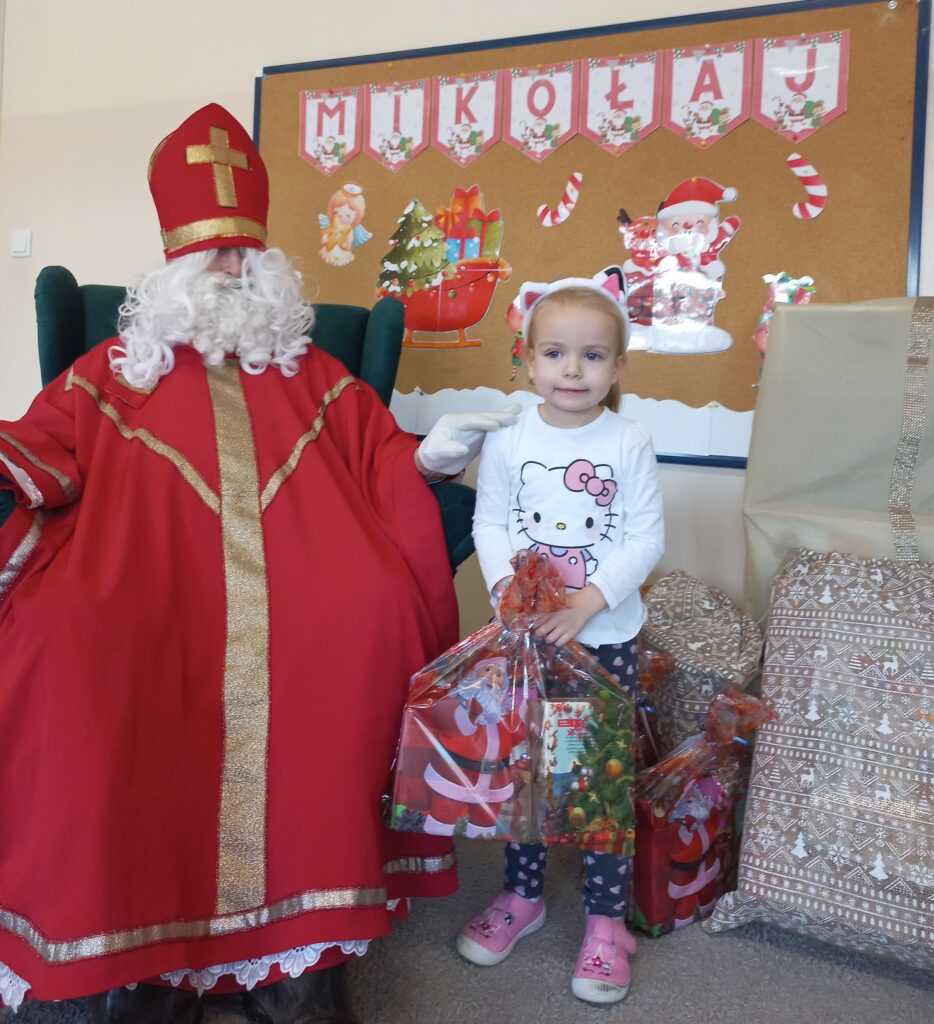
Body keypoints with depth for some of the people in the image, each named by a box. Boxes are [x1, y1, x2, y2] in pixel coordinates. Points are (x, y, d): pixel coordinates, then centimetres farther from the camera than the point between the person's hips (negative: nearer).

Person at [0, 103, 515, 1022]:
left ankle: (305, 920, -19)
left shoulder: (314, 376, 22)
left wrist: (429, 456, -2)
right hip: (145, 577, 0)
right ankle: (133, 942, -17)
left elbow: (378, 461, 17)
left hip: (298, 586, 1)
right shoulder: (114, 371, 20)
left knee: (378, 609, -31)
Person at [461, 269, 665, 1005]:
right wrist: (508, 585, -21)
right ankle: (523, 895, 34)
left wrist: (590, 600, -19)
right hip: (524, 634, 2)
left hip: (606, 635, -1)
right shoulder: (508, 442, -2)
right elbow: (490, 525, -3)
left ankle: (607, 920, 23)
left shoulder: (630, 445, -6)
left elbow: (647, 539, -9)